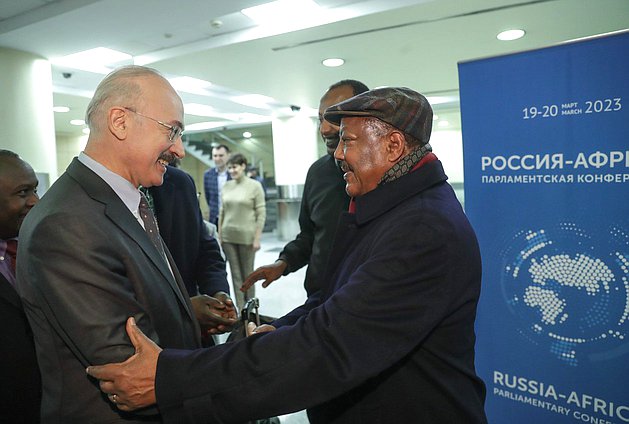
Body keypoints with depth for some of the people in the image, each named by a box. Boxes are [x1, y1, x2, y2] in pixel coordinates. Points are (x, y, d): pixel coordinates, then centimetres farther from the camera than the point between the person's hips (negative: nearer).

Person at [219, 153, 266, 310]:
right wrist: (219, 235, 7)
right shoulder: (226, 186, 7)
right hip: (228, 236, 4)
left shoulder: (255, 186, -6)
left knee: (247, 272, 7)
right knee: (235, 273, 8)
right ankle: (240, 307, 18)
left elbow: (261, 214, -8)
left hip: (246, 236, -4)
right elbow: (222, 212, 10)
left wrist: (257, 238, -11)